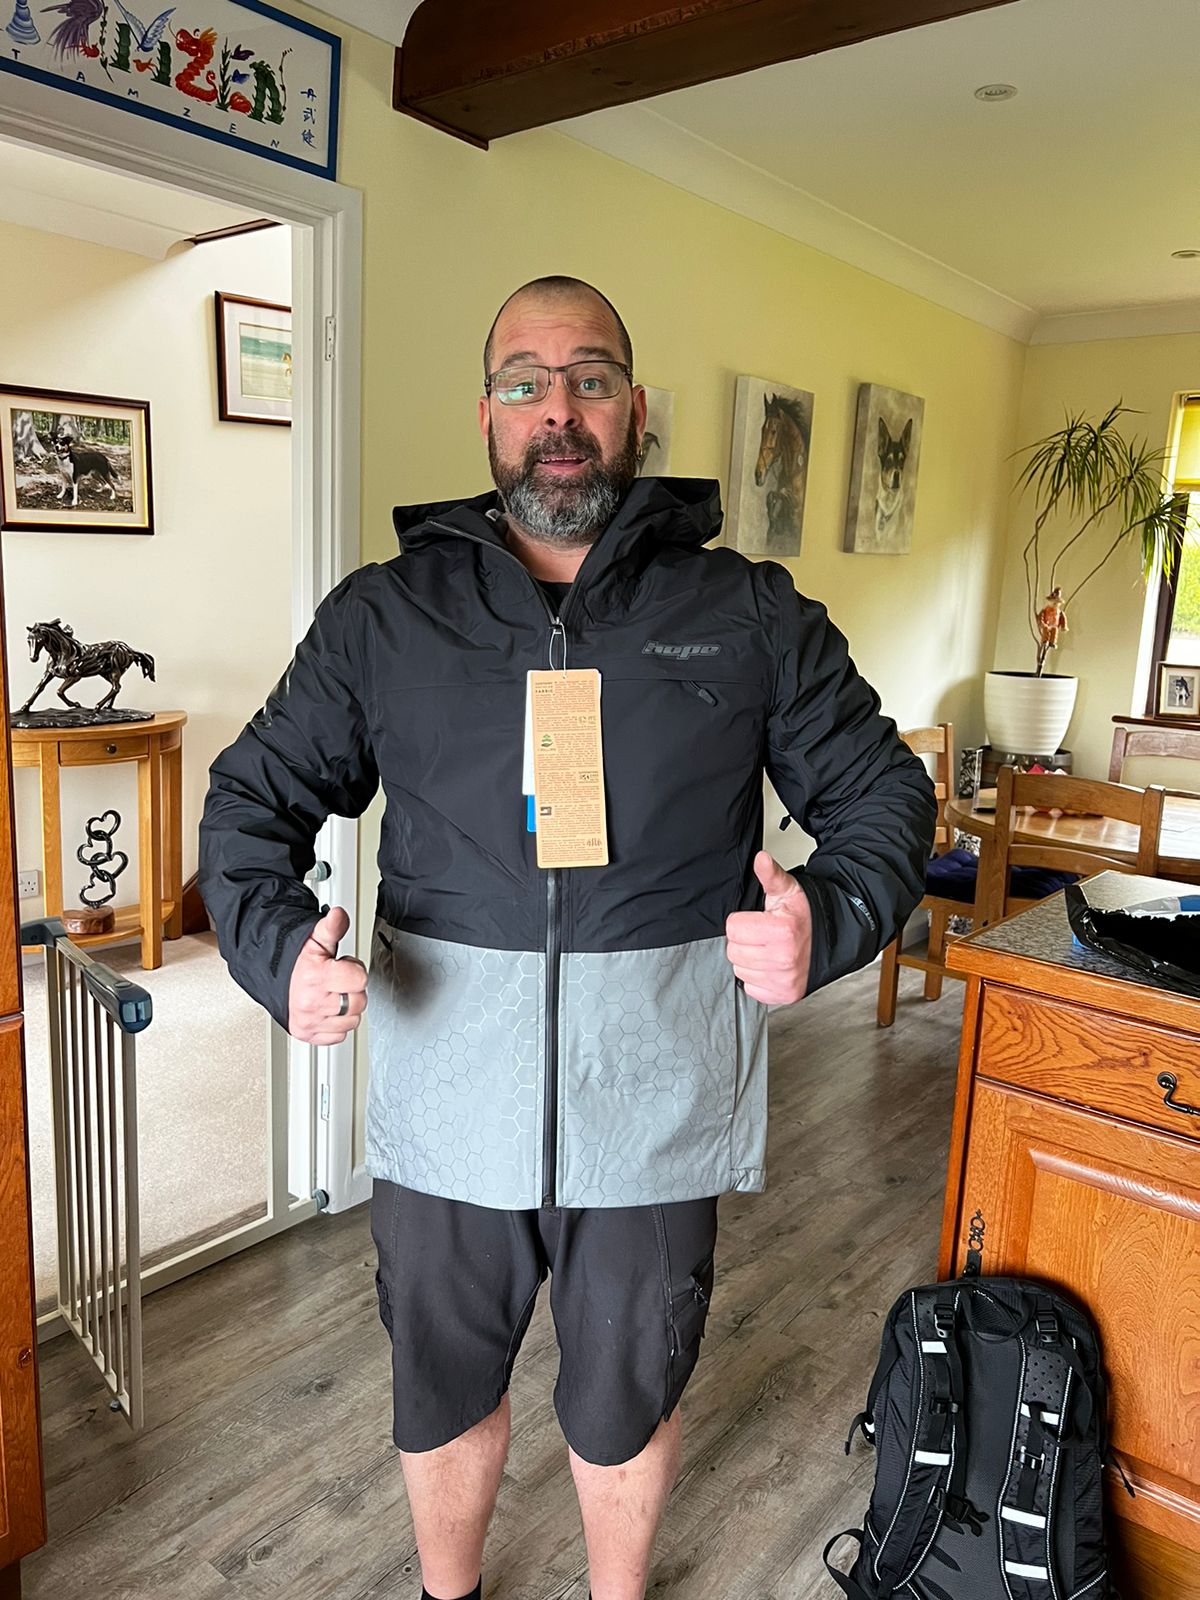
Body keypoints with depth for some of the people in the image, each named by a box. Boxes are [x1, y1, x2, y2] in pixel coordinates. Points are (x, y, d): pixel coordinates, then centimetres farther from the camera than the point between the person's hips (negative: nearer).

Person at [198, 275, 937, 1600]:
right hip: (444, 1103, 1)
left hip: (658, 1104, 0)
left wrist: (829, 921, -15)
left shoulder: (751, 617, -1)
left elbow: (881, 794, 5)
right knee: (443, 1391, 22)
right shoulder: (382, 615, 1)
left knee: (627, 1400, 22)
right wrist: (275, 941, -13)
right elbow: (254, 793, 7)